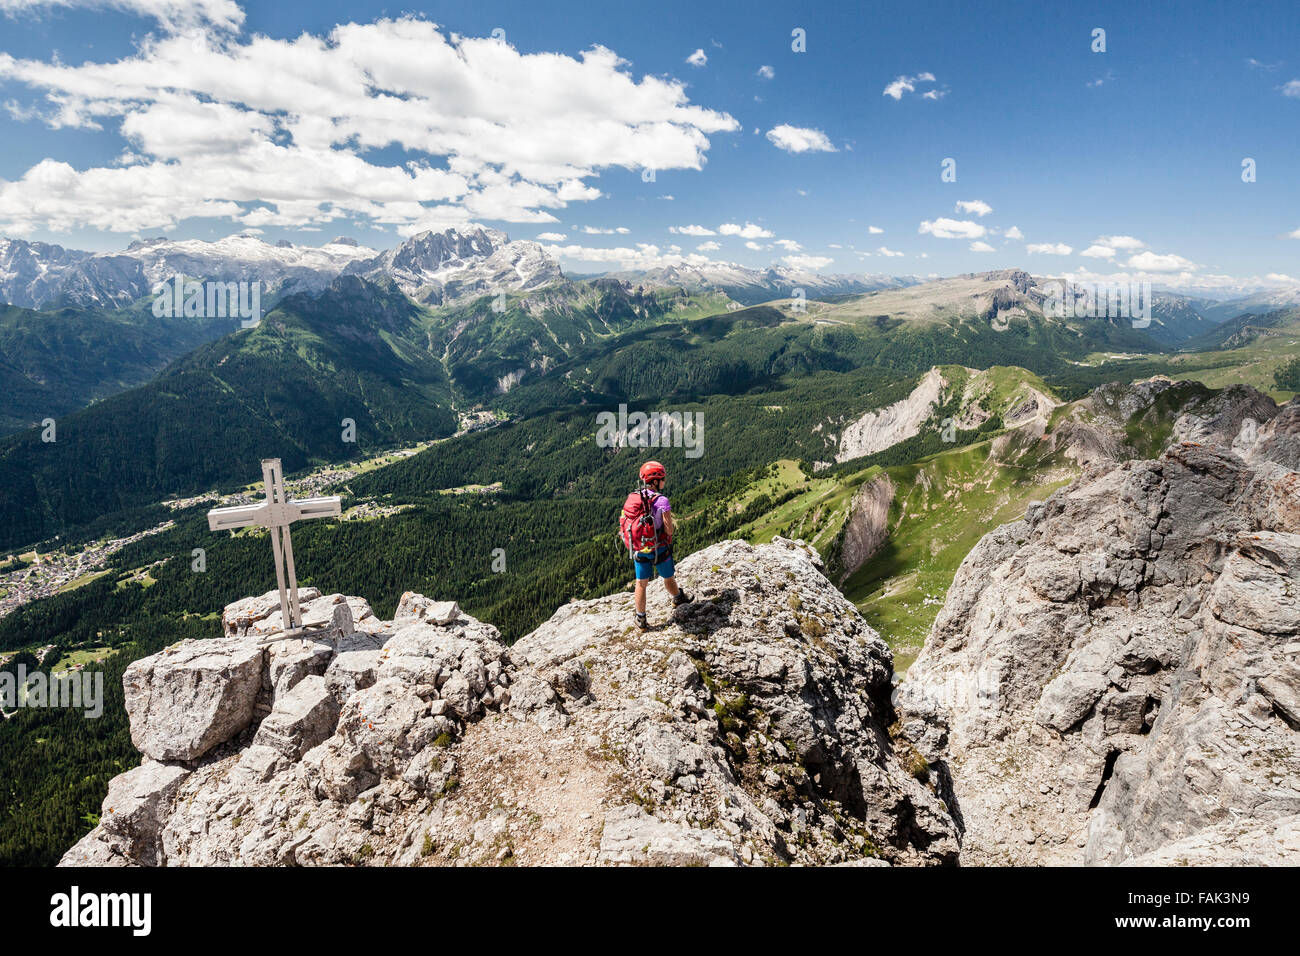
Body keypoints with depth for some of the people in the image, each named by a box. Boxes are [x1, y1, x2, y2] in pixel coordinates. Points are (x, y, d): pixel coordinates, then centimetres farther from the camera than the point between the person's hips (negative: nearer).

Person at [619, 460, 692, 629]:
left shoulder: (631, 498, -4)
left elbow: (625, 523, 3)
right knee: (668, 577, 22)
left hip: (637, 549, 4)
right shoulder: (661, 501, -22)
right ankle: (678, 599, 49)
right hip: (658, 548, -4)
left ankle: (641, 619, 24)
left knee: (641, 582, 16)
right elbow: (669, 529, -20)